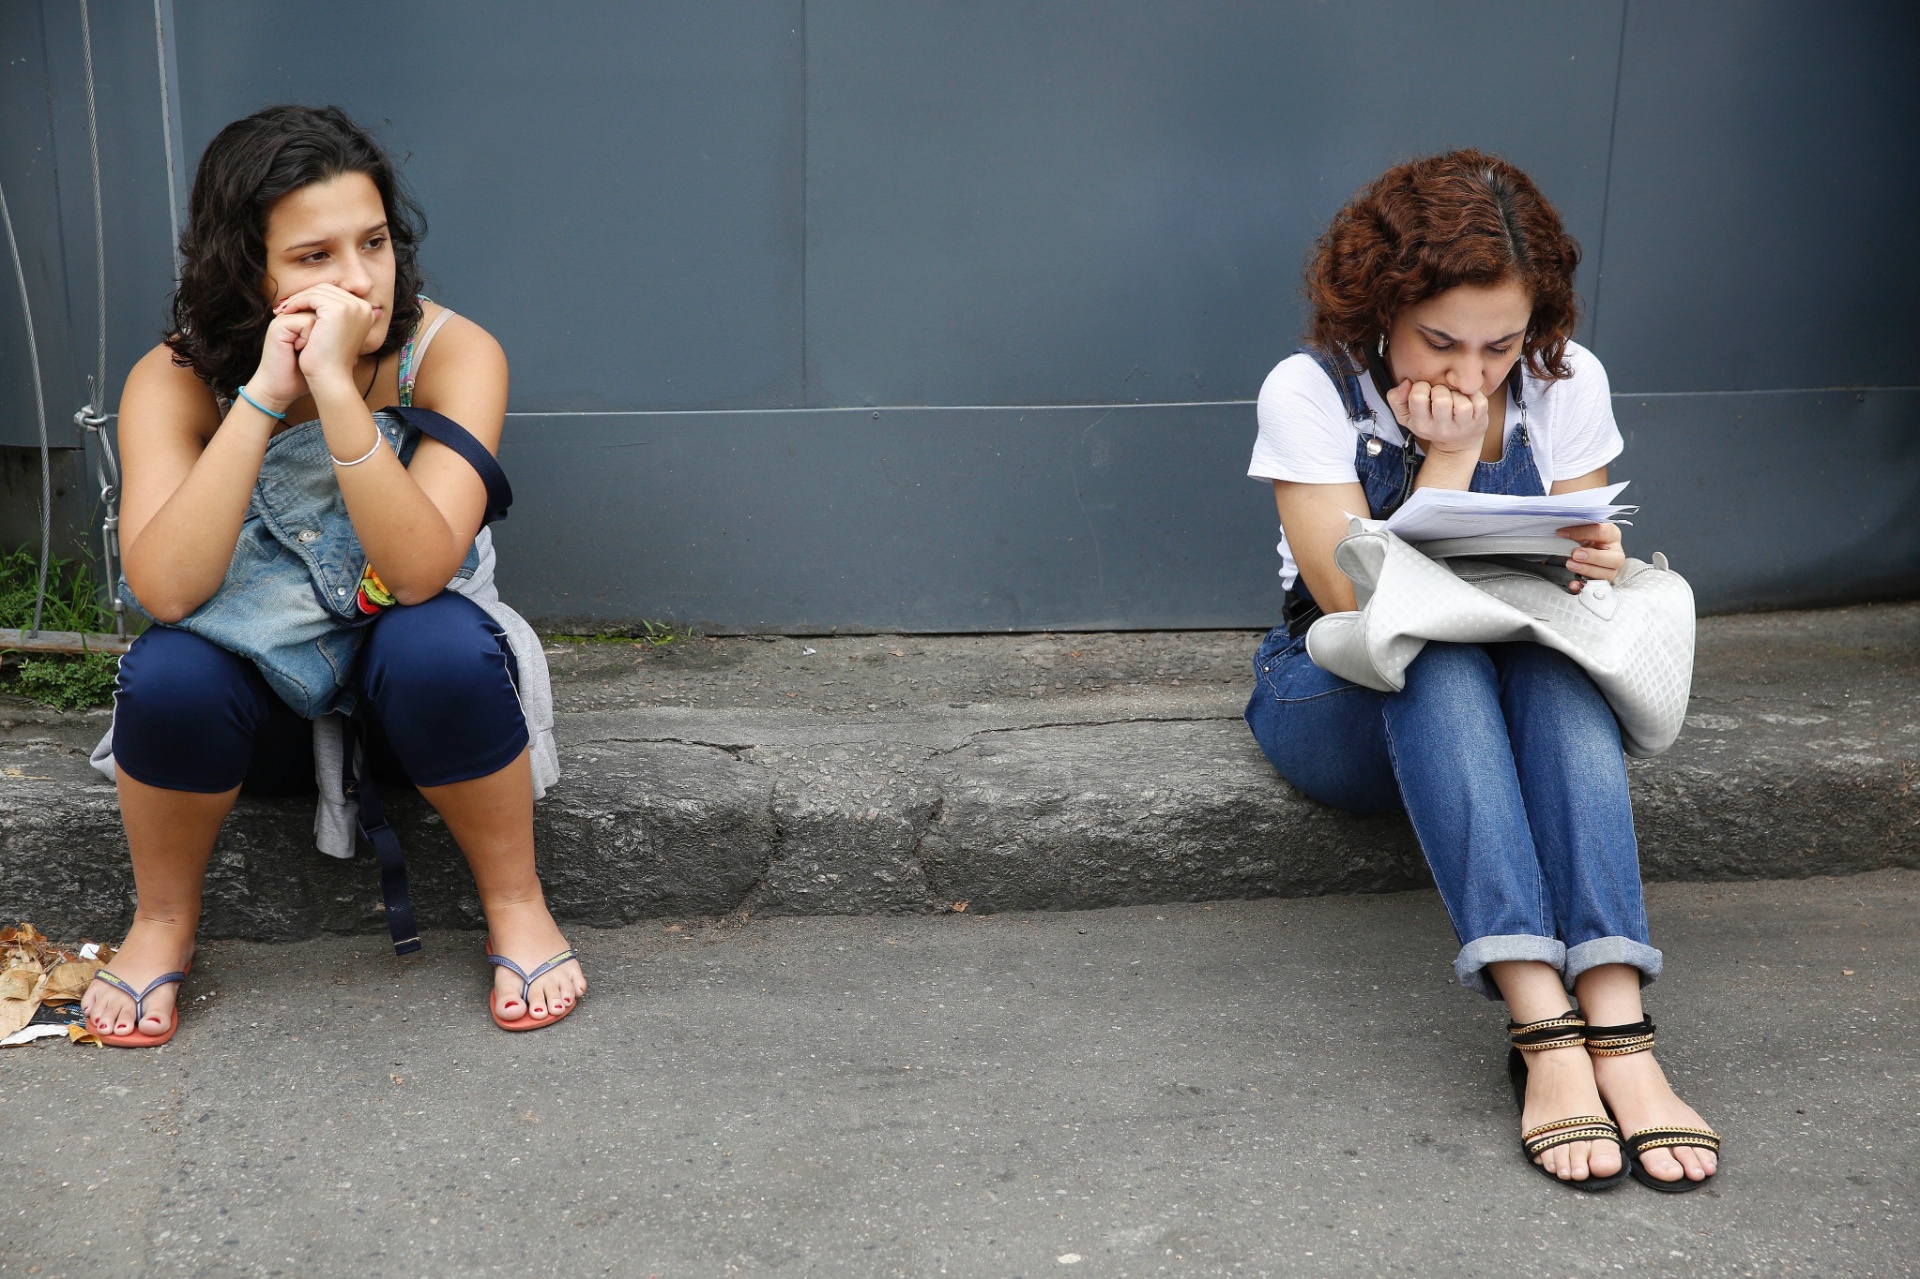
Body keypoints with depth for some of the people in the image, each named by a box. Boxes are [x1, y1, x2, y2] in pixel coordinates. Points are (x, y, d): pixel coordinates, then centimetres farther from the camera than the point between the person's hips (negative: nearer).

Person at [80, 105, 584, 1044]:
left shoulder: (452, 354, -19)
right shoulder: (176, 382, -14)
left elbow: (419, 571, -31)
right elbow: (165, 589, -30)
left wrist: (335, 388, -40)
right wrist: (263, 395, -34)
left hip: (412, 684, -1)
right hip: (257, 694, 1)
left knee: (437, 645, -34)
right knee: (168, 672, -31)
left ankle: (515, 904, -9)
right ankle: (163, 921, -1)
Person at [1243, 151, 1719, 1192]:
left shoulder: (1567, 384, -4)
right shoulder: (1311, 392, -14)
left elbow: (1574, 586, 0)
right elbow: (1365, 609, -21)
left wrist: (1593, 571, -23)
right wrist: (1449, 461, -24)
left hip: (1518, 704, 3)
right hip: (1346, 712, -2)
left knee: (1554, 650, -33)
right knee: (1433, 657, -37)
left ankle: (1618, 1026, -46)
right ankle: (1543, 1028, -48)